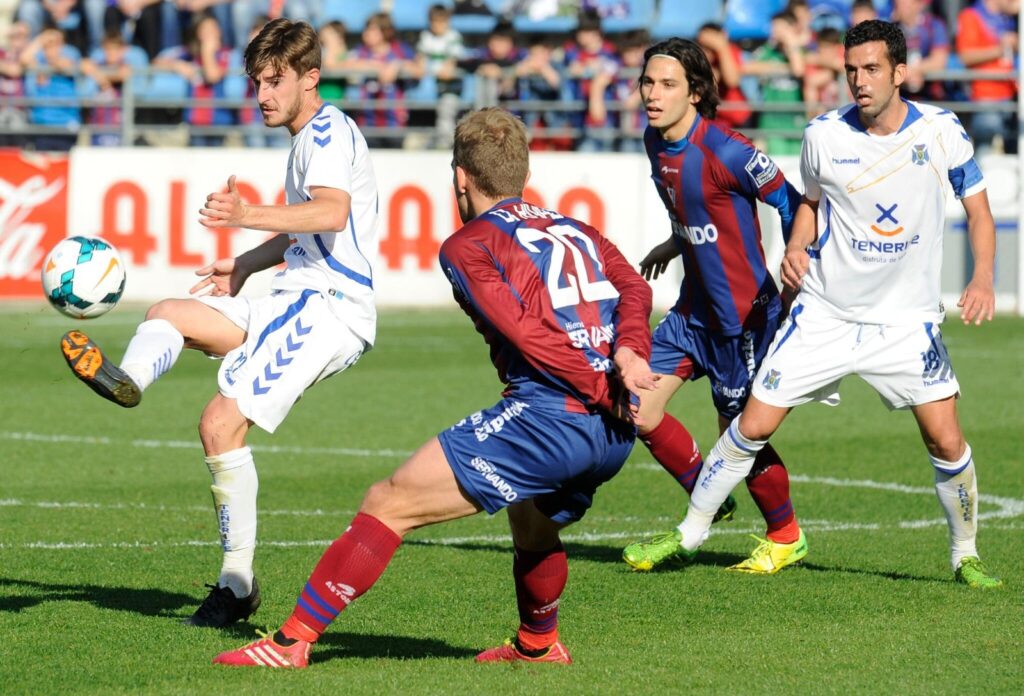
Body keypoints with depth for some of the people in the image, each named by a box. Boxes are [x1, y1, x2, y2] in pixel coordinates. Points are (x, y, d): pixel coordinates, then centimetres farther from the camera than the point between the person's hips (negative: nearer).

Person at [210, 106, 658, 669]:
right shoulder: (576, 229, 23)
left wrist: (600, 387, -8)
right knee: (532, 523, 38)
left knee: (389, 504, -2)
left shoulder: (468, 246, 4)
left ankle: (291, 642, -5)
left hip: (548, 418, -7)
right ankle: (538, 646, 53)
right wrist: (628, 353, -9)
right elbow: (634, 288, 5)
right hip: (615, 433, 7)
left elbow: (525, 333, -10)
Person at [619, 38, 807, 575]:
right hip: (694, 307, 8)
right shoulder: (656, 143, 4)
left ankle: (786, 536, 25)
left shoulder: (725, 151, -21)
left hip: (744, 314, -8)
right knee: (636, 405, 1)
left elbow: (790, 206, -14)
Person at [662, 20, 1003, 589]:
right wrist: (796, 249, -6)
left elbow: (979, 210, 2)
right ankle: (690, 533, 15)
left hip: (908, 318, -1)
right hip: (825, 312, 1)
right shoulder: (825, 135, -7)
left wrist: (983, 279, -13)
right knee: (753, 427, -2)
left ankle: (965, 554, 15)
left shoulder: (941, 131, -10)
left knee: (947, 442, -8)